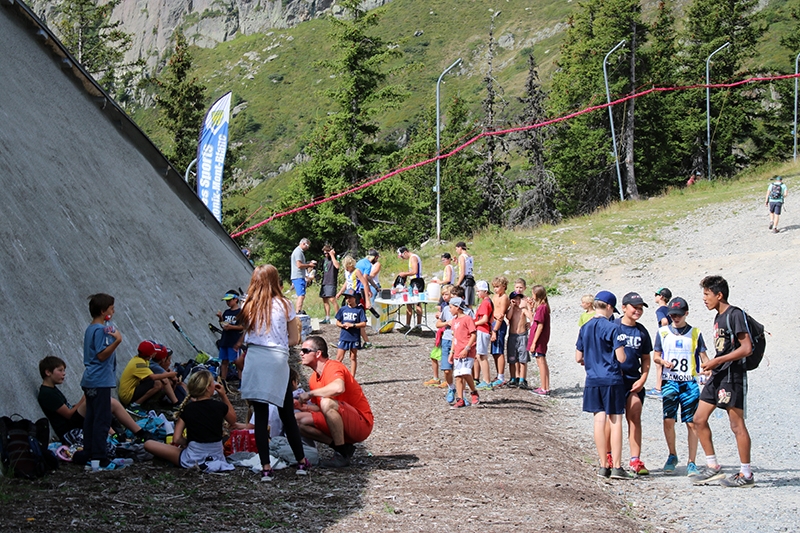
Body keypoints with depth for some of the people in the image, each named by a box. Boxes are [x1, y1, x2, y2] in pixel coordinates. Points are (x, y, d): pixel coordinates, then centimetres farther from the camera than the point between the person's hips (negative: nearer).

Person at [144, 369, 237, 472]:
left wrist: (188, 442, 9)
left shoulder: (188, 409, -8)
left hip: (193, 459, -3)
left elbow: (176, 439, -12)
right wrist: (224, 396, 14)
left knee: (148, 444, 0)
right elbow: (233, 421, 17)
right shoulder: (220, 407, -6)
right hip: (217, 455, 3)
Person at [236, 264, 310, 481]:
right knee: (287, 414, 10)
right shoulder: (284, 305, 2)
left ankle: (266, 467, 1)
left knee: (260, 415, 4)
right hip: (278, 360, -1)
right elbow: (294, 340, 4)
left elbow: (246, 338, 3)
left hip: (255, 359, 1)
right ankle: (301, 462, 19)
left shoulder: (249, 306, 5)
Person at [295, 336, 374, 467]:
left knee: (327, 402, -34)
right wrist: (304, 407, -7)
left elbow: (339, 388, -39)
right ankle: (341, 447, -1)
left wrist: (310, 393, -27)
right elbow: (318, 408, 15)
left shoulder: (333, 367, -16)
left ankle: (342, 455, -21)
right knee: (299, 420, -4)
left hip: (362, 424, -8)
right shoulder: (314, 378, 10)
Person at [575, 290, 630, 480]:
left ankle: (603, 465, 9)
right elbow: (621, 358, -14)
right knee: (615, 421, 0)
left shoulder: (585, 328, 6)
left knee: (599, 420, 7)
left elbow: (579, 358, 9)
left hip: (593, 380, 5)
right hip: (612, 380, -5)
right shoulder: (612, 328, -11)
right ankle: (616, 466, -1)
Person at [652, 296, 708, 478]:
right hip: (669, 381, 1)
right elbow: (655, 355, 14)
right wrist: (663, 361, -8)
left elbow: (703, 356, 7)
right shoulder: (663, 332, 9)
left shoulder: (695, 333, 7)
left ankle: (691, 462, 3)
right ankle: (672, 456, 15)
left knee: (692, 423, -4)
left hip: (690, 382, -1)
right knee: (668, 420, -7)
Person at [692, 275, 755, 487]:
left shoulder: (735, 314, -12)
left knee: (737, 424, -4)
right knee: (699, 419, 6)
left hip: (732, 375, -10)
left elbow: (746, 348, -18)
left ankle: (746, 474, 3)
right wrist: (713, 370, 18)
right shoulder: (718, 317, 16)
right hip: (718, 376, 10)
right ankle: (712, 467, 11)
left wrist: (717, 361, -18)